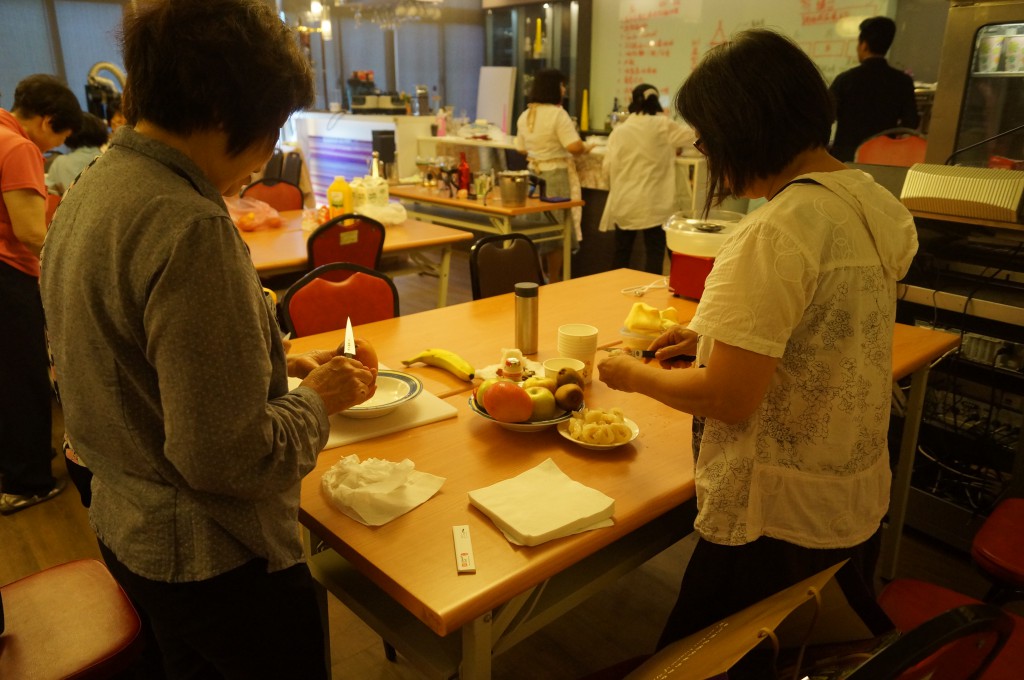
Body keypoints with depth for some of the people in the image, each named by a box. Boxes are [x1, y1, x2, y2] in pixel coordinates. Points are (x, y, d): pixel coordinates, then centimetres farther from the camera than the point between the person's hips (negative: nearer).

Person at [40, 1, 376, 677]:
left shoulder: (91, 190, 1)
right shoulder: (189, 228, -29)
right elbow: (230, 460, -29)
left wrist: (280, 363, 7)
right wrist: (320, 399, -12)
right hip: (212, 560, -8)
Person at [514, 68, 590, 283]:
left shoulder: (525, 116, 7)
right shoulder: (557, 114, -15)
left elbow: (521, 148, 15)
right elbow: (574, 147, -22)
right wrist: (586, 148, -2)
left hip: (533, 174, 7)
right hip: (555, 176, -7)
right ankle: (553, 281, 11)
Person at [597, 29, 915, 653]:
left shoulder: (777, 234, -27)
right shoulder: (876, 203, 2)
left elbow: (728, 400, -25)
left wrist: (635, 375, -8)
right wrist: (717, 336, 8)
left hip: (778, 520, -9)